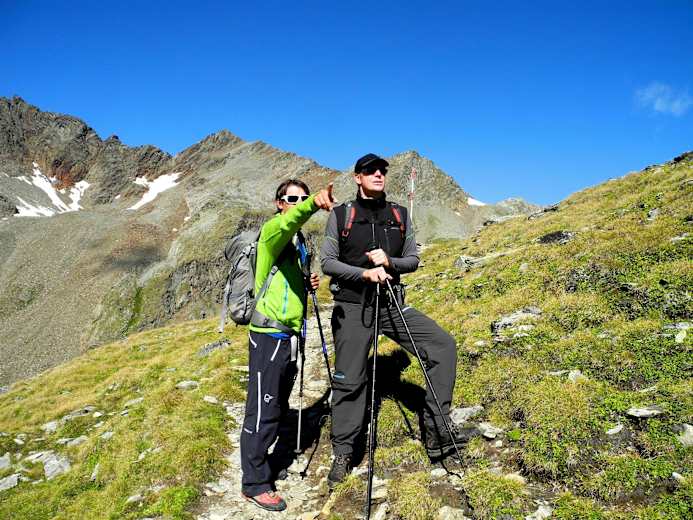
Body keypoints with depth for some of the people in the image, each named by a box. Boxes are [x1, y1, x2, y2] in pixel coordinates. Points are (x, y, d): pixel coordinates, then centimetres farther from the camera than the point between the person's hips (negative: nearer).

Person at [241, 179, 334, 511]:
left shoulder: (299, 241, 18)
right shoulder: (271, 232, -9)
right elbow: (285, 222, -35)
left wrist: (308, 283, 10)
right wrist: (313, 204, -52)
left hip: (290, 335, 9)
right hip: (269, 336, -9)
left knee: (278, 407, 18)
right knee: (263, 411, -1)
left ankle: (259, 463, 35)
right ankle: (254, 484, 12)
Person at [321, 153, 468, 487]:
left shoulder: (399, 215, 9)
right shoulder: (341, 215, 0)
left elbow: (413, 259, 9)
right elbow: (327, 262, -4)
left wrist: (389, 262, -12)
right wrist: (365, 272, -18)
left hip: (392, 304, 3)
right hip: (352, 307, -3)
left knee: (443, 345, -12)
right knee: (349, 381, 2)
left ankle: (436, 431, -2)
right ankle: (342, 454, 20)